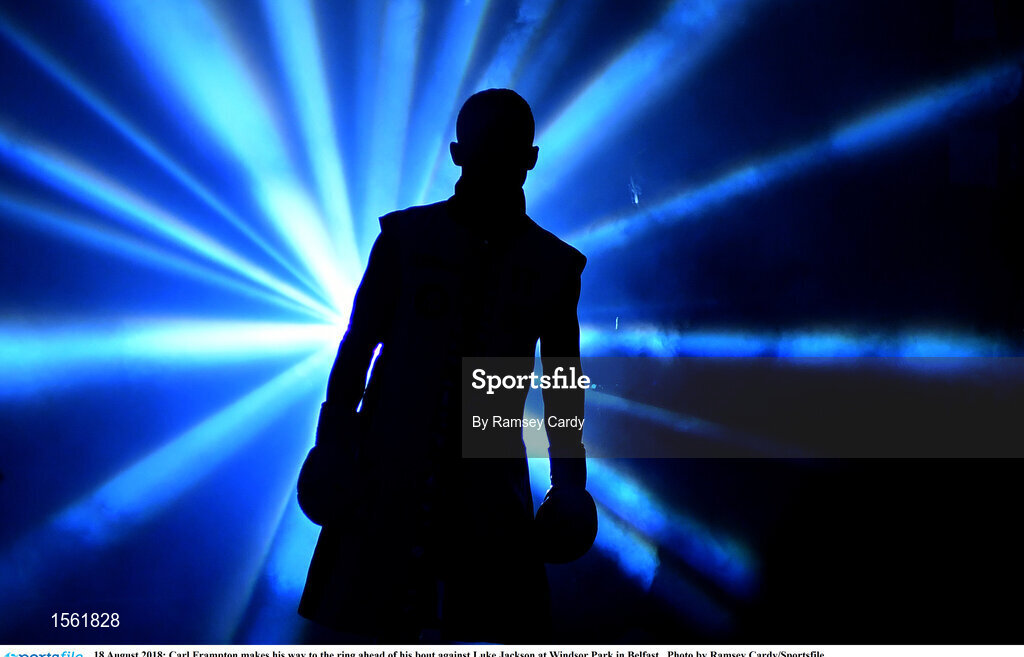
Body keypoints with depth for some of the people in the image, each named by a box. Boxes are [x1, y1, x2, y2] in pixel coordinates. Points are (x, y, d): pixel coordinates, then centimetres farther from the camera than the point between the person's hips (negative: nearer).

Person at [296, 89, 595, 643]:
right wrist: (334, 442, 1)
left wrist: (568, 481, 8)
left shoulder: (553, 265, 6)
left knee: (516, 628, -2)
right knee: (387, 630, 1)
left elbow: (561, 382, 11)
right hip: (390, 468, -1)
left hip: (491, 479, 1)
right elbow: (359, 342, 6)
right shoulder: (406, 236, 4)